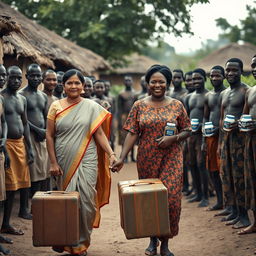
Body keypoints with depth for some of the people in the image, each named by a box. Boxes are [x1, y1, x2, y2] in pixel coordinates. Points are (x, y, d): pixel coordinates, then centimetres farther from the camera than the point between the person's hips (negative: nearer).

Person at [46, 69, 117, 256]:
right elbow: (49, 136, 4)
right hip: (64, 162, 1)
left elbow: (99, 133, 3)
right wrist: (53, 163, -1)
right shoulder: (56, 107, 4)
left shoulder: (92, 107, 3)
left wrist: (111, 154, -10)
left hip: (86, 161, -1)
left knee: (86, 200, -6)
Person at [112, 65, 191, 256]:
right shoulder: (139, 106, 4)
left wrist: (173, 138, -14)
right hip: (147, 161, 1)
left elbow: (187, 131, 6)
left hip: (171, 160, -1)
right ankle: (153, 240, 24)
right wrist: (122, 158, -9)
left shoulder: (177, 106, 3)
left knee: (171, 198, -7)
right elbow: (132, 134, 0)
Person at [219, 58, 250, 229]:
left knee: (240, 176, -6)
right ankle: (234, 211, 20)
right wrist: (220, 141, 19)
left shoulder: (246, 91, -7)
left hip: (240, 136, -8)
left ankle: (243, 215, 1)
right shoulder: (224, 93, 18)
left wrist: (238, 123, -29)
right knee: (227, 174, 10)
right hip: (226, 137, 8)